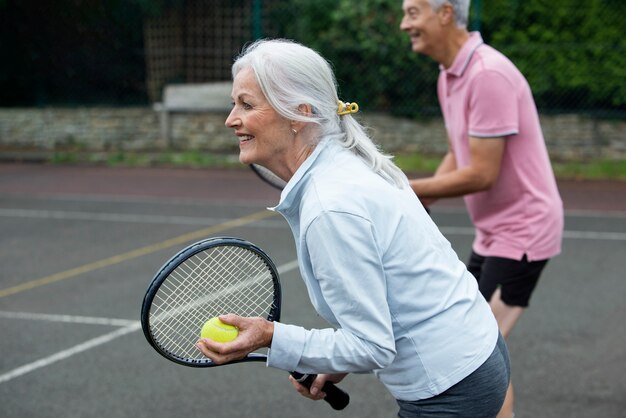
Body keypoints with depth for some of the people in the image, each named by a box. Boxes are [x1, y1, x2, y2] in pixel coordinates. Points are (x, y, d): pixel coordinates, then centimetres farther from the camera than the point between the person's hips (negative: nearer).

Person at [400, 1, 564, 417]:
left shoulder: (489, 75, -23)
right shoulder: (449, 77, 8)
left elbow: (482, 174, -25)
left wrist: (405, 188, -19)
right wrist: (420, 198, -1)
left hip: (522, 230, -10)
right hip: (492, 233, 10)